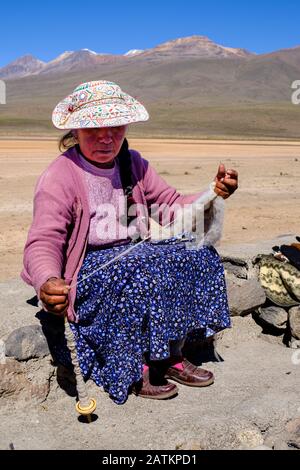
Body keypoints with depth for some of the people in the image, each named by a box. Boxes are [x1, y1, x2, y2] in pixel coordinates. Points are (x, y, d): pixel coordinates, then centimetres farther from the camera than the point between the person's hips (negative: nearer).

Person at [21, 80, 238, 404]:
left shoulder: (134, 165, 8)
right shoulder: (59, 177, -14)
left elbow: (172, 207, 8)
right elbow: (43, 242, -22)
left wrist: (213, 194, -13)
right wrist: (47, 284, -45)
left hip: (135, 253, 7)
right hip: (88, 267, -7)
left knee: (197, 253, -13)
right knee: (145, 274, -34)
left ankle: (171, 355, -4)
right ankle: (136, 370, -12)